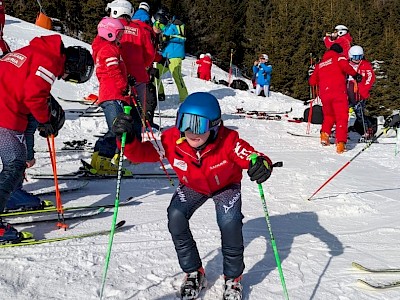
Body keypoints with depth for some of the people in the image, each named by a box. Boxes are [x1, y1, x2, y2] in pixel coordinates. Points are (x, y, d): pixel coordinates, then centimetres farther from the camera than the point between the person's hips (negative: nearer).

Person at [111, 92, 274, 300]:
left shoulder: (227, 141, -38)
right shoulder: (171, 140, -31)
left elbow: (252, 156, -40)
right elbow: (142, 153, -25)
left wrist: (262, 166, -64)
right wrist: (127, 140, -47)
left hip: (226, 185, -2)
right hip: (192, 187, 3)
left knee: (230, 223, -26)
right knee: (176, 217, -21)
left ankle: (233, 277, 3)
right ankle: (193, 272, 5)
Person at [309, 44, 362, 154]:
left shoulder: (320, 64, 23)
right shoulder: (339, 58, 10)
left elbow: (312, 81, 23)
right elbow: (345, 66, -13)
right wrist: (355, 74, -2)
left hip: (324, 93, 4)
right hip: (338, 92, -4)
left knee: (329, 116, 27)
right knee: (342, 117, -3)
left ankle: (325, 135, 15)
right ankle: (340, 143, -15)